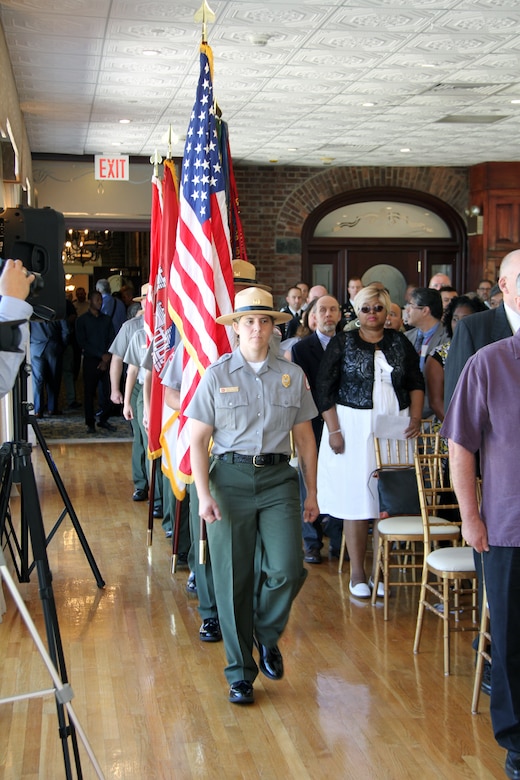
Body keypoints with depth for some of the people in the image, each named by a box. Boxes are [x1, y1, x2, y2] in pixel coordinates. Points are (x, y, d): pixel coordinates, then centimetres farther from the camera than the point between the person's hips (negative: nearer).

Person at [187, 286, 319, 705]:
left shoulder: (293, 375, 7)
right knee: (233, 578, 3)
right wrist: (204, 495, -8)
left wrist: (311, 492, 10)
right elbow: (198, 439, 0)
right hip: (230, 476, -1)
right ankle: (240, 672, 20)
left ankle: (267, 637, 22)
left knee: (287, 569, -11)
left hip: (278, 477, 1)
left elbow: (305, 438, 12)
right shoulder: (217, 375, 1)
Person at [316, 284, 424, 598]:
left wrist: (416, 417, -2)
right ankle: (358, 573, 11)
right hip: (354, 427, -2)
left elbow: (416, 382, 13)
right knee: (356, 500, 1)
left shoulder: (400, 342, 9)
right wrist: (333, 429, -9)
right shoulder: (342, 343, 2)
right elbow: (325, 387, -1)